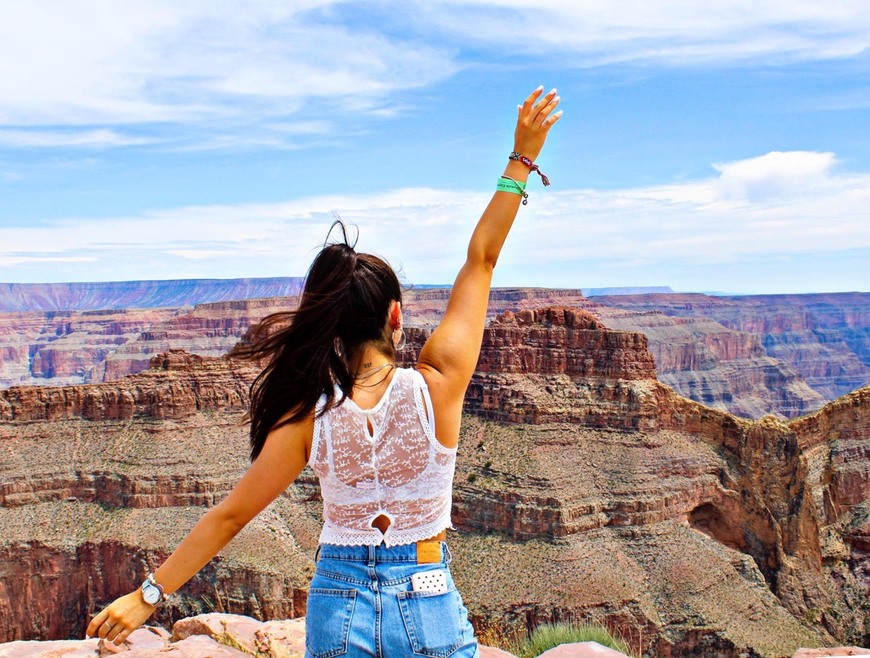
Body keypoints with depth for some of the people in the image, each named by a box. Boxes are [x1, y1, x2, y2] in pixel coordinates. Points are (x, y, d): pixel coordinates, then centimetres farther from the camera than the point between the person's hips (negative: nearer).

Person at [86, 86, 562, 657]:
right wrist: (522, 160, 3)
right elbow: (480, 262, -6)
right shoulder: (437, 387, -13)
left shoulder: (310, 416, -11)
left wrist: (149, 594, 6)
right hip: (429, 611, -1)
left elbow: (230, 515, -5)